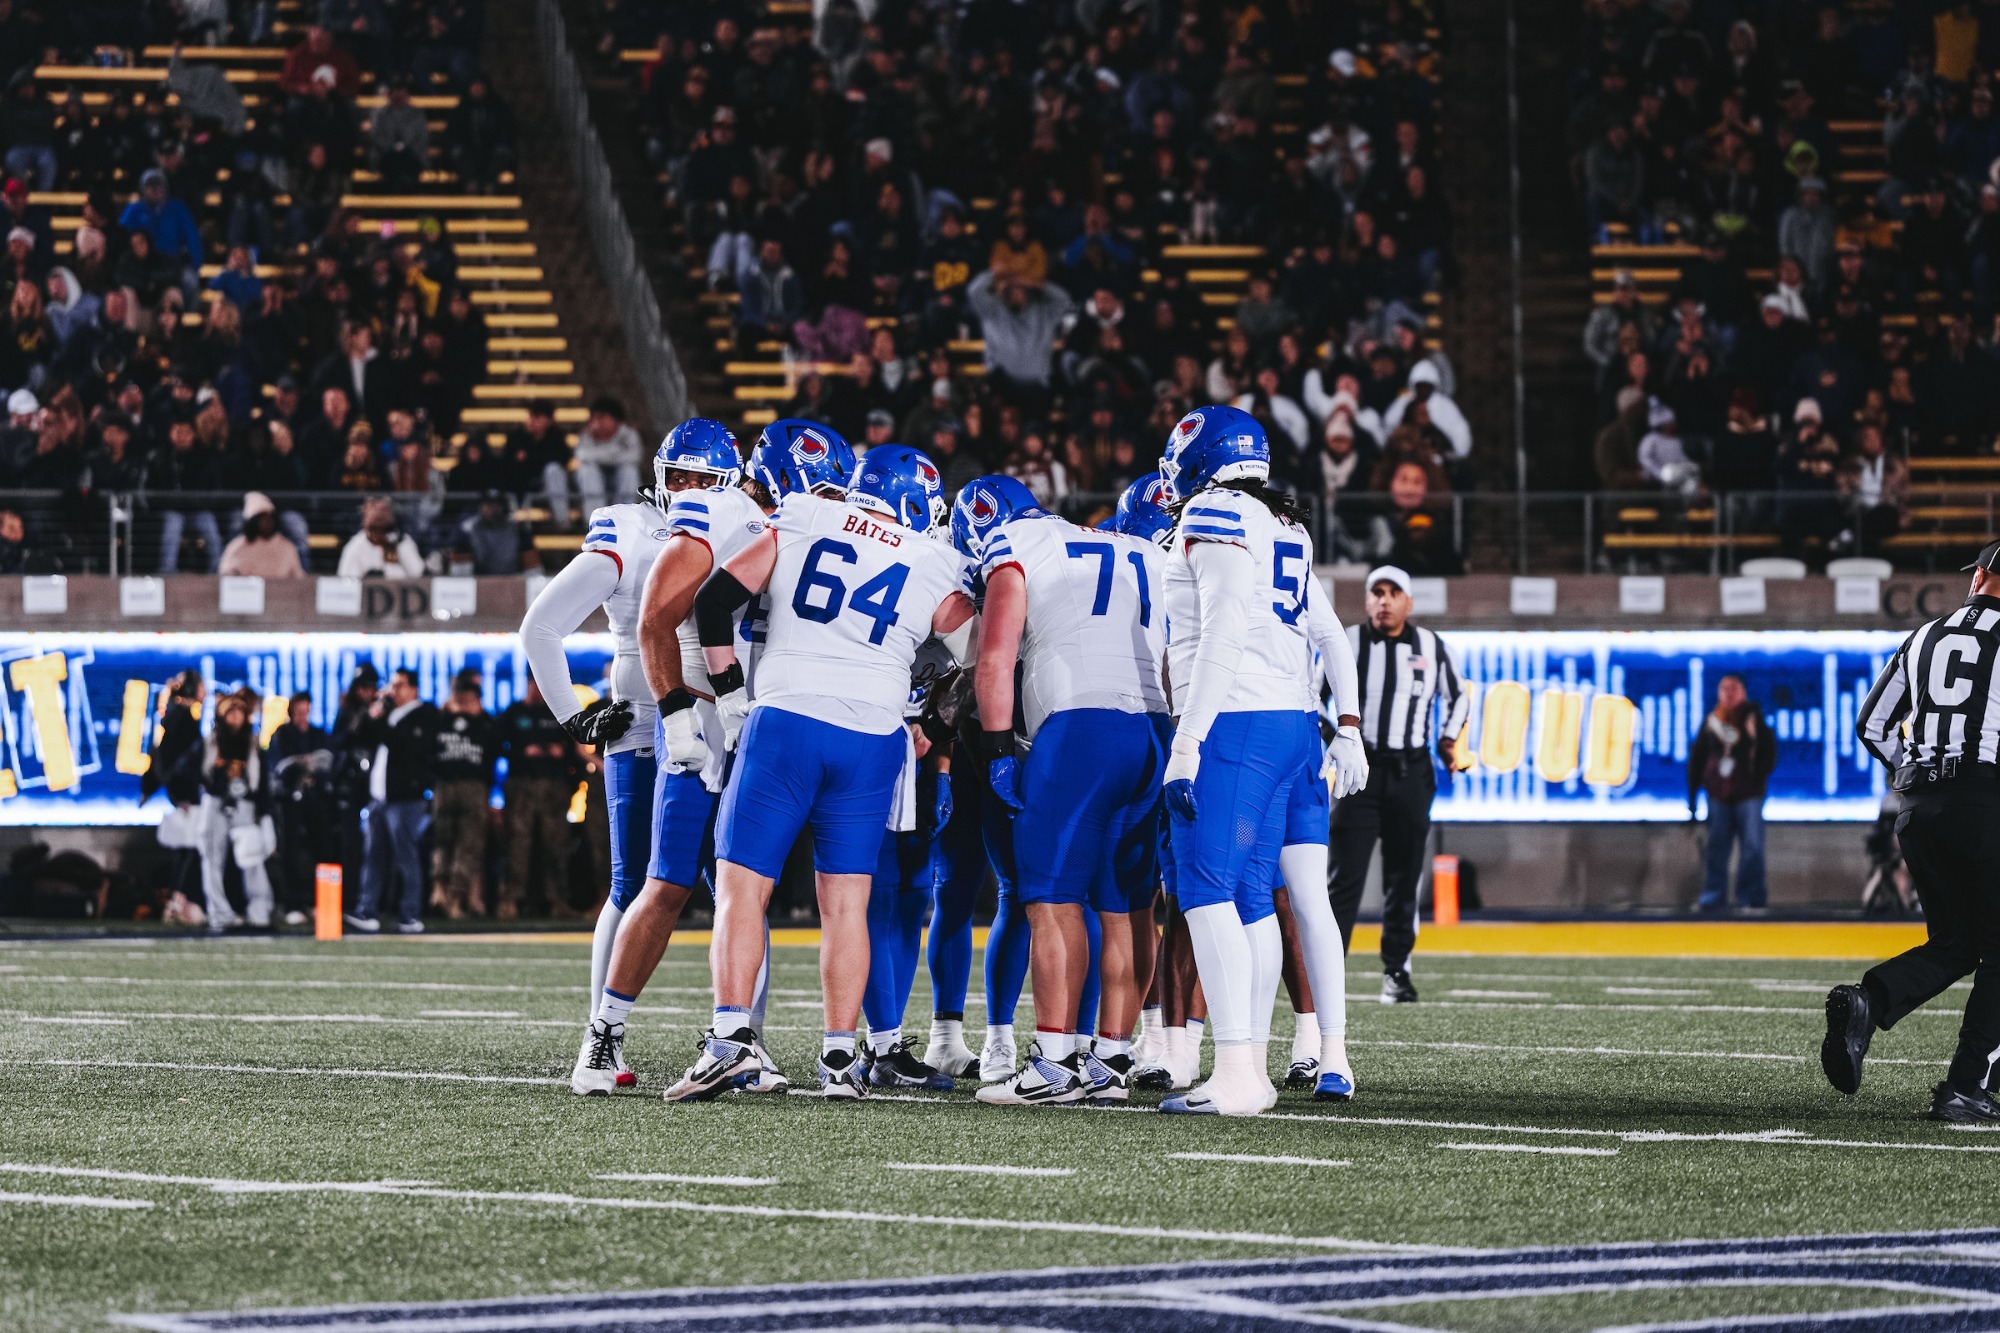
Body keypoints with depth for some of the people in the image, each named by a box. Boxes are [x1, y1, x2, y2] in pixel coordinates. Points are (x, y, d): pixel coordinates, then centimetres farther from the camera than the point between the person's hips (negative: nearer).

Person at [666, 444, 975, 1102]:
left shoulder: (803, 524, 7)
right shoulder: (936, 573, 8)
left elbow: (715, 601, 4)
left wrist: (729, 695, 9)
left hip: (786, 721, -1)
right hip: (872, 739, 1)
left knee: (742, 887, -1)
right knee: (846, 902, 7)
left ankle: (731, 1033, -16)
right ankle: (840, 1057, 4)